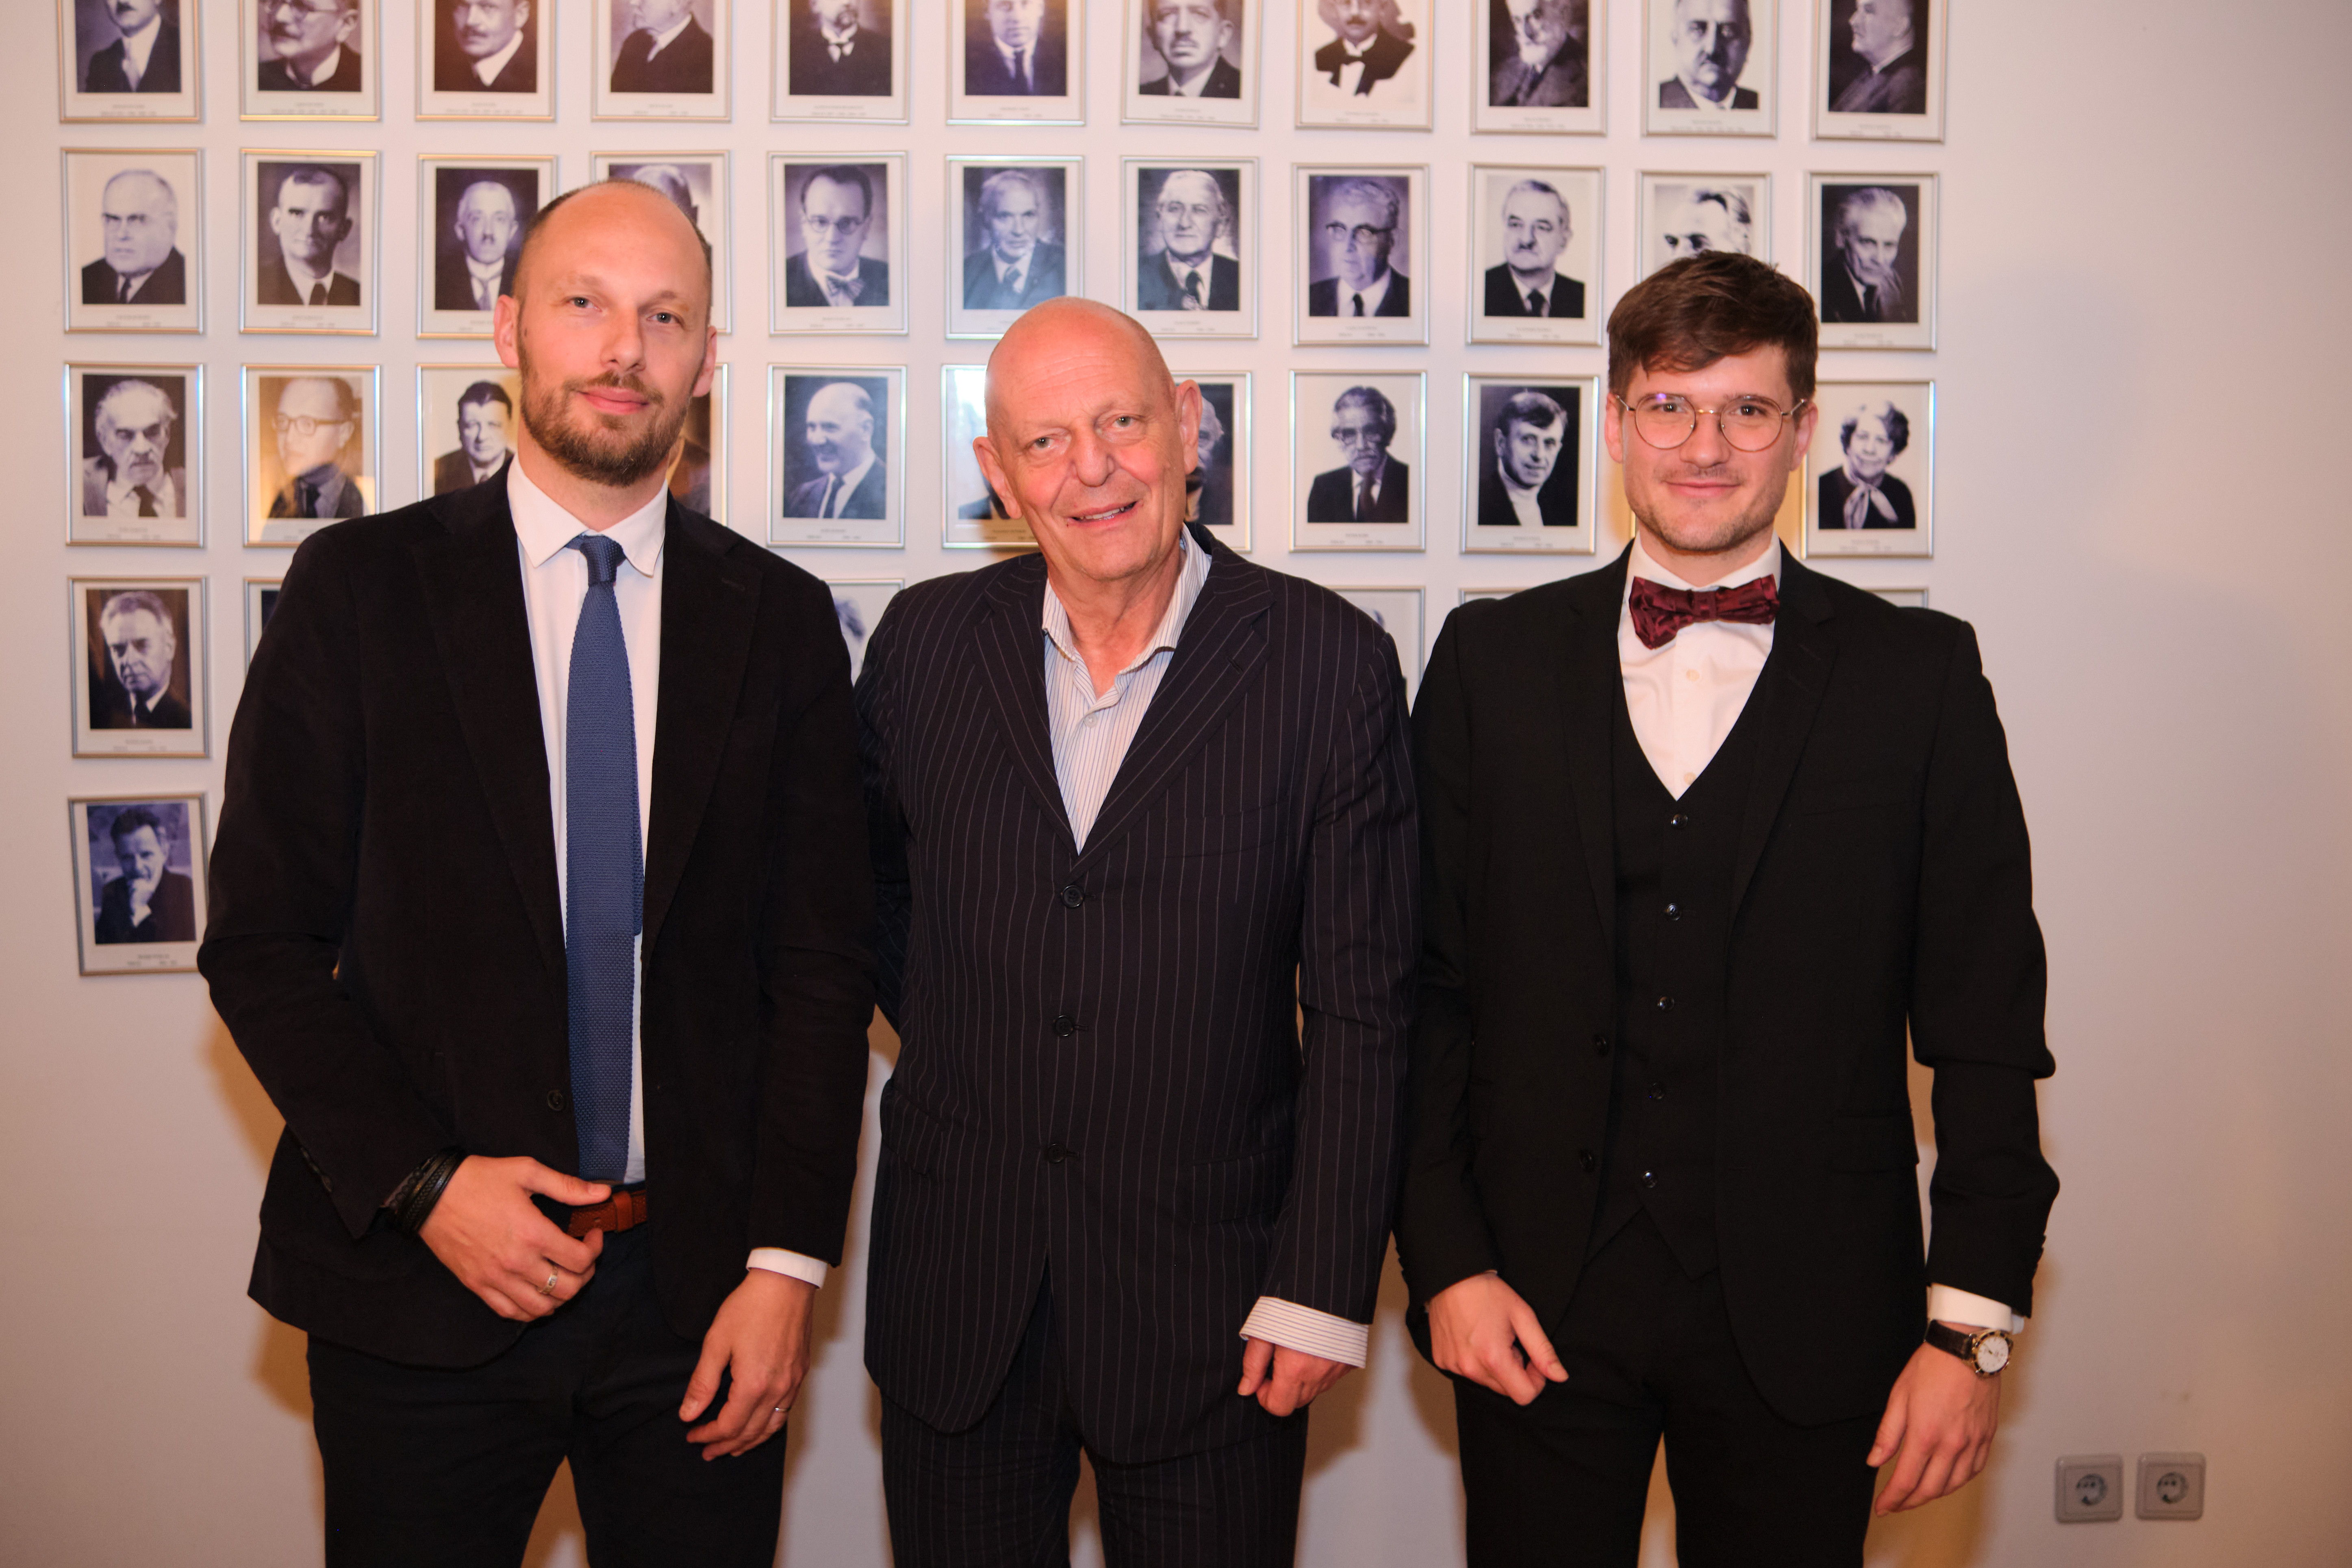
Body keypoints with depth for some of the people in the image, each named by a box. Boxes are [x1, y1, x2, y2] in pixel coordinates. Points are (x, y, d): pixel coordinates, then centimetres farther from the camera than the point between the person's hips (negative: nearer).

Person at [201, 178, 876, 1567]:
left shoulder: (781, 620, 3)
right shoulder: (360, 590, -1)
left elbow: (824, 966, 1)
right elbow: (262, 943, -1)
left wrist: (785, 1262, -5)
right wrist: (423, 1185, -12)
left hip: (702, 1295, 1)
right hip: (419, 1285, -1)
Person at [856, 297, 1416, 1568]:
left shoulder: (1329, 662, -8)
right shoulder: (925, 641, 0)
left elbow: (1358, 1006, -7)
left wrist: (1322, 1291, -8)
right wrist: (947, 1044, 4)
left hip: (1207, 1307, -2)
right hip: (955, 1302, 3)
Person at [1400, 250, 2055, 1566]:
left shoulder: (1920, 674, 0)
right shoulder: (1491, 659, 3)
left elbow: (1988, 1027, -1)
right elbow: (1424, 987, 2)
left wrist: (1974, 1323, -4)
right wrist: (1444, 1260, -3)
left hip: (1805, 1313, 0)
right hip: (1532, 1306, 1)